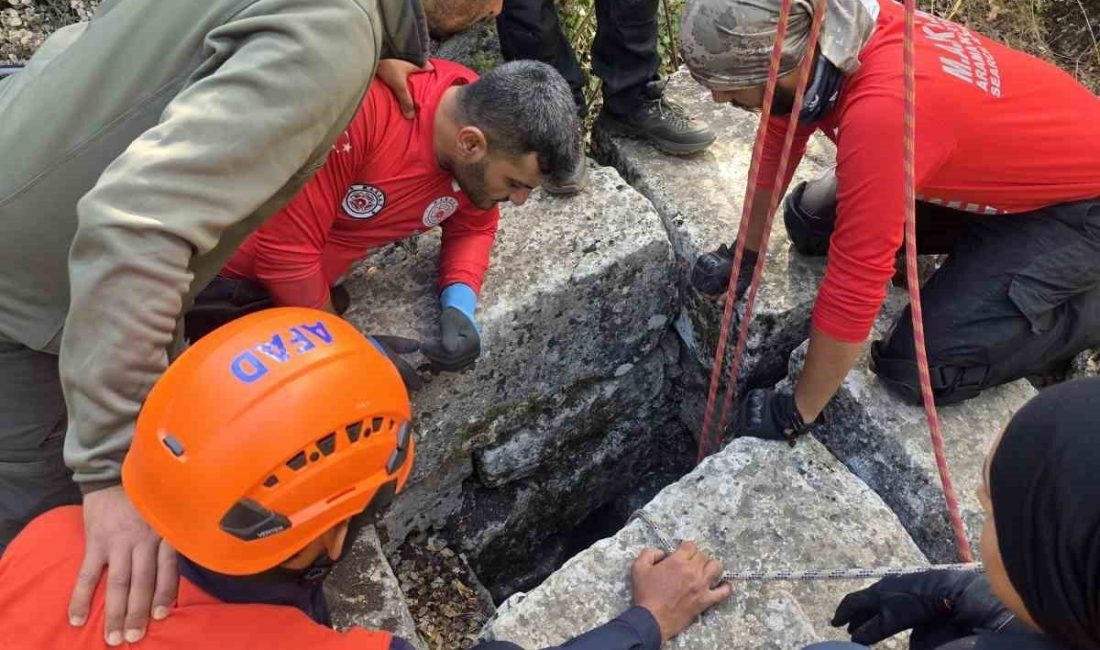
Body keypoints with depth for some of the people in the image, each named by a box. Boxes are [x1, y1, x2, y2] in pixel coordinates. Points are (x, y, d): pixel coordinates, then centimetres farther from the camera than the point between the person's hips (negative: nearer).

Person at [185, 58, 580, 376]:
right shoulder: (362, 110, -35)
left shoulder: (481, 116, -13)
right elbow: (285, 249, -29)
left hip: (305, 279, 6)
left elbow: (473, 227, 2)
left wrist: (459, 306, -16)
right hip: (221, 274, -6)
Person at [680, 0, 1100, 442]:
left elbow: (853, 285, -34)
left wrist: (796, 412, -22)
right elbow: (776, 145, 1)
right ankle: (983, 237, 15)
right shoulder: (809, 36, -17)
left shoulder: (881, 113, -41)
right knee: (810, 222, 2)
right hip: (1003, 166, 8)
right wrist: (744, 256, 8)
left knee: (917, 368, -18)